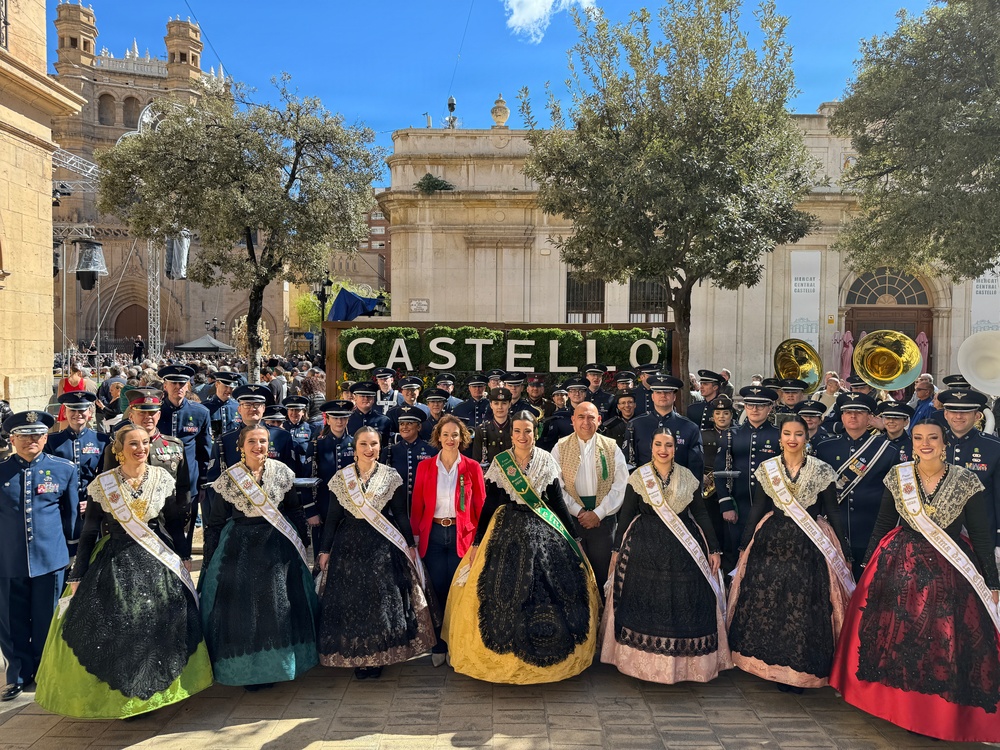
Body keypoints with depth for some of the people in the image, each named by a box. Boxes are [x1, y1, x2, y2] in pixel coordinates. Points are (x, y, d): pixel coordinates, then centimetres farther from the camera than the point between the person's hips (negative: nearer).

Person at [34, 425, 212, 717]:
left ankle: (155, 691, 25)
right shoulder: (102, 484, -6)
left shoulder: (162, 478, -2)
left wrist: (184, 557, 3)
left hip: (157, 563, 1)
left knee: (157, 629, 6)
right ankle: (116, 694, 23)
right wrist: (77, 575, -1)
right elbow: (89, 532, -2)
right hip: (114, 565, -1)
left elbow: (175, 523, 5)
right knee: (112, 632, 3)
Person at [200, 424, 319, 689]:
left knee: (279, 606, 6)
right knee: (241, 608, 3)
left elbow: (295, 511, 6)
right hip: (240, 550, -1)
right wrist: (209, 560, 1)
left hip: (278, 548, 1)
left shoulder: (282, 472, -1)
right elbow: (215, 523, 2)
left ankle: (274, 665, 25)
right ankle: (247, 669, 20)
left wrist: (301, 545, 7)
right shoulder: (228, 478, -3)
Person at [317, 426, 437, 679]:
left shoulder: (391, 476, 0)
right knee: (350, 600, 4)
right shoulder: (341, 477, 2)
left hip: (383, 545, -1)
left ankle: (378, 658, 14)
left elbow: (400, 513, 3)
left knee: (383, 600, 0)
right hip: (349, 545, 1)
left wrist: (410, 544, 1)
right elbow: (333, 516, 4)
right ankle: (357, 657, 18)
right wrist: (325, 550, 4)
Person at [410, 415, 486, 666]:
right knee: (437, 589, 5)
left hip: (461, 534, -1)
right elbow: (417, 505, 5)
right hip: (433, 534, 1)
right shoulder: (425, 466, 5)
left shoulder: (472, 467, 2)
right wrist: (415, 536, -2)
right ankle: (438, 647, 18)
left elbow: (480, 505, 3)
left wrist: (481, 539, -2)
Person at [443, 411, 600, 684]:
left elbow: (557, 500, 5)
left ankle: (544, 657, 15)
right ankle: (504, 657, 17)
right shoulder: (499, 462, 0)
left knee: (545, 590, -1)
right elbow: (489, 504, 1)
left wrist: (573, 536, 4)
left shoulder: (546, 461, 1)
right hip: (507, 531, 0)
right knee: (505, 592, 0)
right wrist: (477, 542, -1)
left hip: (543, 531, 1)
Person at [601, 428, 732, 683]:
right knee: (646, 603, 3)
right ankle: (646, 660, 17)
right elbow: (626, 514, 3)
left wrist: (713, 548, 3)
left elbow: (700, 513, 7)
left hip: (684, 549, 1)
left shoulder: (688, 477, 4)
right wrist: (617, 549, 3)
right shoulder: (638, 477, 0)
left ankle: (685, 661, 18)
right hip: (645, 548, -1)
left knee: (684, 602, 3)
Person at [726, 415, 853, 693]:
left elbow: (832, 512, 2)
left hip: (810, 547, -1)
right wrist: (744, 545, 8)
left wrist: (843, 550, 2)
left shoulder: (822, 471, -2)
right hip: (772, 542, 2)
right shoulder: (767, 469, 3)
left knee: (805, 608, -1)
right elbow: (757, 509, 7)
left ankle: (798, 671, 14)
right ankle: (770, 664, 18)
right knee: (765, 604, 2)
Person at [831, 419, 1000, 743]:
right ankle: (900, 706, 27)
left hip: (949, 570, -1)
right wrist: (868, 563, 10)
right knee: (895, 635, 8)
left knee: (946, 643, 2)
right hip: (899, 565, 2)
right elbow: (883, 523, 7)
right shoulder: (897, 476, -2)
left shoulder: (967, 481, -7)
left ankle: (945, 717, 20)